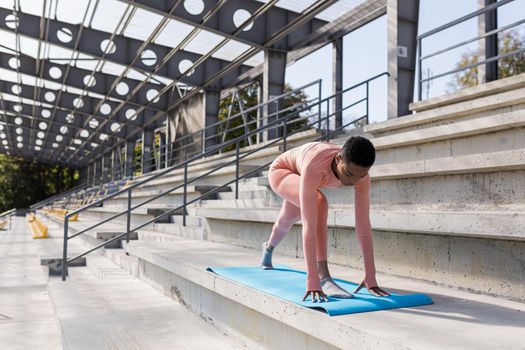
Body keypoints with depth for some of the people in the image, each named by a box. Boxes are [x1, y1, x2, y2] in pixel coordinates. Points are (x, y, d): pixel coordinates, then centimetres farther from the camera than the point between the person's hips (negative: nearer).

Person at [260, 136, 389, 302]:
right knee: (318, 203, -35)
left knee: (286, 222, 28)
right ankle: (324, 277, -32)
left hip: (298, 177, 6)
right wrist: (312, 280, -54)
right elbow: (309, 225, -53)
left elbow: (363, 224, -31)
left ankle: (268, 247, 64)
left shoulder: (360, 172, -34)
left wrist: (370, 277, -31)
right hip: (281, 171, -5)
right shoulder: (313, 167, -50)